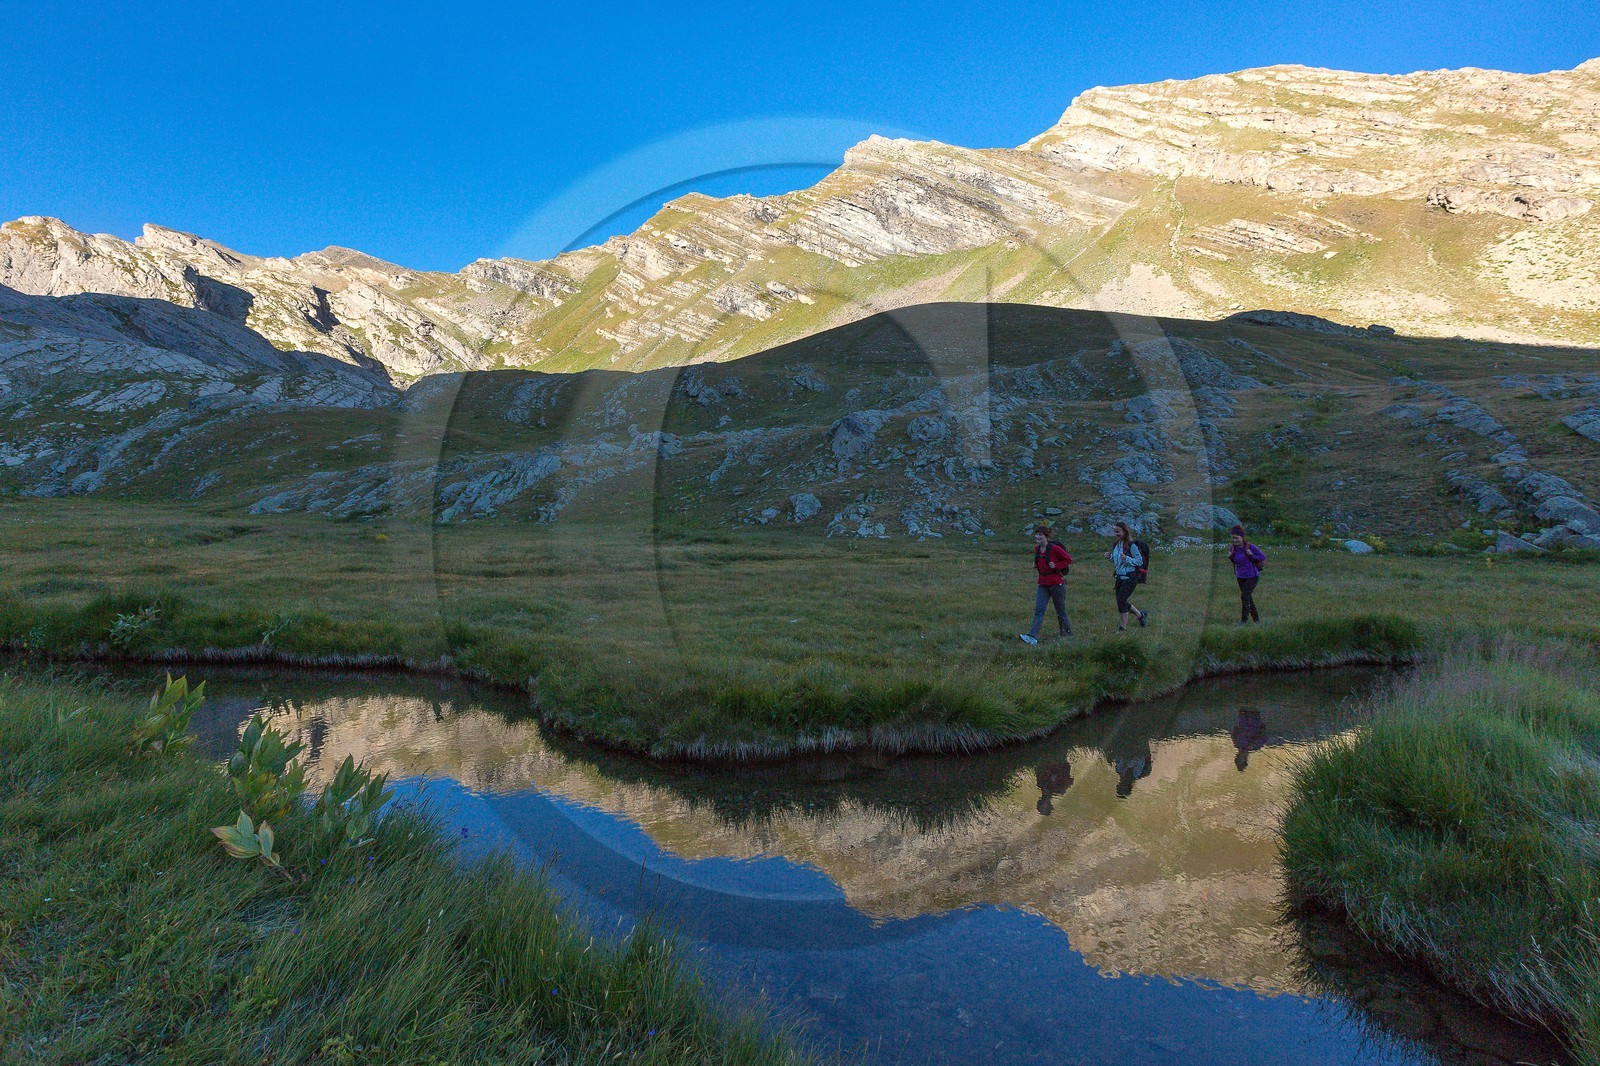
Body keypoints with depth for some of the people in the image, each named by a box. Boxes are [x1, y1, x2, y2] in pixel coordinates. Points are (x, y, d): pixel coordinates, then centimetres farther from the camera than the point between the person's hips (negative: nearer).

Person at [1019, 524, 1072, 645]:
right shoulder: (1036, 548, 6)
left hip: (1056, 583, -5)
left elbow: (1069, 560, -8)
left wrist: (1056, 565, -18)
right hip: (1043, 584, 6)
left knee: (1060, 611, 8)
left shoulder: (1054, 548, -14)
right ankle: (1032, 636, -16)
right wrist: (1036, 564, 6)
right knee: (1038, 610, -7)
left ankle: (1067, 634, 27)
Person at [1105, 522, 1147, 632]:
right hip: (1119, 577, 8)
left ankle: (1123, 627, -2)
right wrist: (1110, 557, 1)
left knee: (1121, 600, -12)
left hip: (1130, 577, -8)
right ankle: (1141, 615, 36)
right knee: (1121, 601, 13)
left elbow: (1139, 561, -14)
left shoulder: (1131, 545, -14)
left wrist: (1126, 559, -27)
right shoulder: (1116, 544, 8)